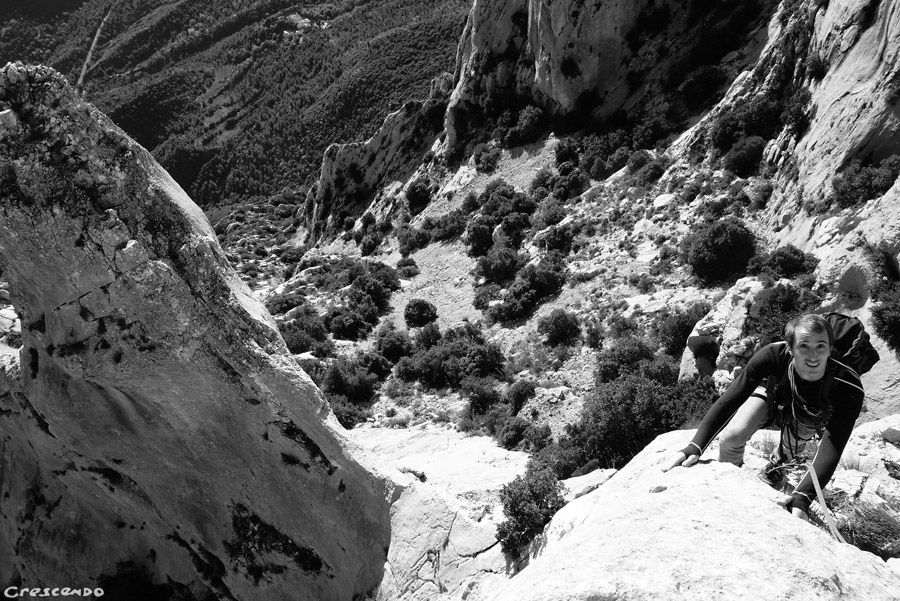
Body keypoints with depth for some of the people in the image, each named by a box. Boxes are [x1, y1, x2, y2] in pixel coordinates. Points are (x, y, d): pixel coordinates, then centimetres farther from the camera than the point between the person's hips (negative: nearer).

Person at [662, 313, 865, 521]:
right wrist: (695, 447, -46)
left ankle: (776, 464, 47)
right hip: (770, 394, 0)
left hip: (807, 417, 1)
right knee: (731, 437, -20)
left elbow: (831, 449, -42)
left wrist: (803, 497, -55)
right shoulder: (773, 355, -39)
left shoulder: (849, 388, -40)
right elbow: (728, 400, -37)